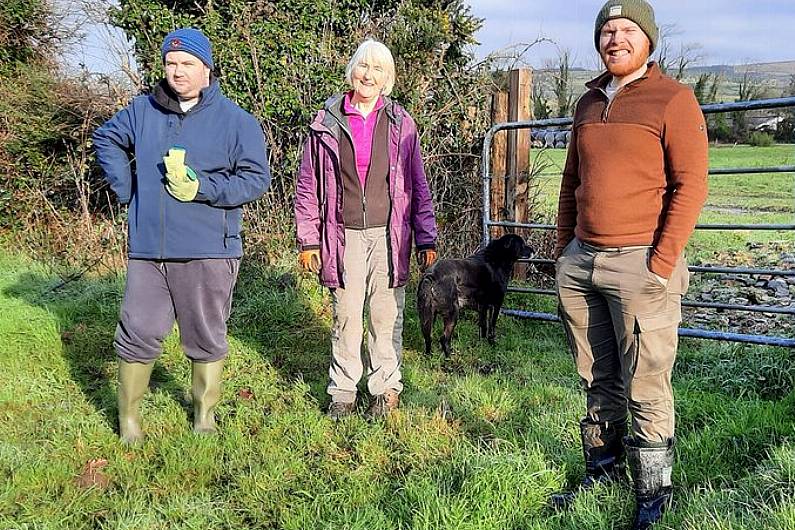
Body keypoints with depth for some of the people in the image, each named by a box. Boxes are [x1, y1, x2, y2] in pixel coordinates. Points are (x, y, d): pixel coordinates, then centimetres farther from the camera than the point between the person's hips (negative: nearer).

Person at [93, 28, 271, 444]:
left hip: (208, 252, -3)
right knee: (137, 335, 6)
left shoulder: (235, 120, -3)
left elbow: (257, 178, -6)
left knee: (207, 339, 10)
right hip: (148, 250, 3)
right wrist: (126, 187, 11)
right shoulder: (142, 110, 8)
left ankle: (204, 413, 27)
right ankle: (128, 416, 23)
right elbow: (105, 139, 25)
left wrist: (202, 188, -18)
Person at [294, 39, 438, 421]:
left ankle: (386, 389, 19)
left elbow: (418, 185, 9)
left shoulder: (400, 123, 7)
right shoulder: (327, 123, 5)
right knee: (346, 315, 4)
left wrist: (426, 240, 5)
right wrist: (308, 239, 3)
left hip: (388, 235, 0)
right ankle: (343, 392, 18)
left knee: (386, 315, 4)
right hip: (345, 235, 0)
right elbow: (308, 186, 7)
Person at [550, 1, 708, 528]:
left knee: (646, 389, 0)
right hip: (581, 262, 6)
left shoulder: (673, 100, -4)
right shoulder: (588, 103, 16)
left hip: (640, 264, -6)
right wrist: (564, 249, 16)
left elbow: (691, 186, -10)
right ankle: (603, 470, 27)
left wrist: (661, 264, -15)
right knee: (598, 381, 14)